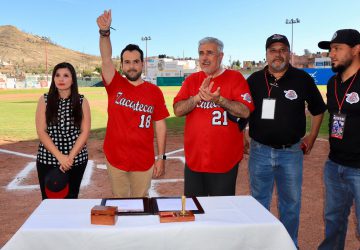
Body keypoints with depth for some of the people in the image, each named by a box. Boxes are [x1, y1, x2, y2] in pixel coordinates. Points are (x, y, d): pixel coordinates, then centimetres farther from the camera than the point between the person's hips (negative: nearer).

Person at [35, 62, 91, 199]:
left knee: (71, 200, 10)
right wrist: (59, 156, -15)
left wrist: (70, 157, -14)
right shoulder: (45, 100, -1)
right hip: (48, 160, 0)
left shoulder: (81, 101, 0)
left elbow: (85, 132, -4)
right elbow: (41, 132, -5)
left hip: (76, 160, 0)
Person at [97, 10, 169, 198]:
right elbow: (106, 59, -18)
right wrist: (104, 32, -35)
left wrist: (161, 157, -1)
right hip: (115, 159, 1)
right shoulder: (114, 85, -2)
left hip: (144, 161, 0)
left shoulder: (154, 92, -2)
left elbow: (160, 125, 0)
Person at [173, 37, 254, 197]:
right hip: (193, 160, 4)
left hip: (225, 161, -3)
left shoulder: (235, 78, -4)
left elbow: (245, 111, -13)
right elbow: (178, 110, -2)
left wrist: (218, 100, -25)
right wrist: (198, 97, -18)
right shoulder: (191, 80, 8)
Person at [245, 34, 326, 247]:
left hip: (291, 152, -1)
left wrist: (311, 137, 7)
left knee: (291, 202, 11)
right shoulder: (254, 80, 3)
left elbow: (318, 109, 10)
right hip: (260, 151, 1)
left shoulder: (302, 79, -1)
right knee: (259, 202, 11)